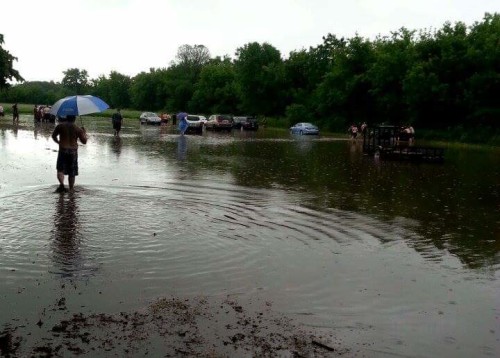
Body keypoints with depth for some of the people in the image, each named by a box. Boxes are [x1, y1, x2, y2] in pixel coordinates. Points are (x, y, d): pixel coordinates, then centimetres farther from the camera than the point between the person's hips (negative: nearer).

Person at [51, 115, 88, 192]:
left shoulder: (60, 126, -1)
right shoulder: (78, 129, -3)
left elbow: (53, 136, 7)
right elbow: (84, 141, 0)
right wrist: (84, 132, 15)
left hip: (63, 150, 0)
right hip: (73, 151, 1)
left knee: (60, 170, 4)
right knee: (72, 173, 9)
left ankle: (61, 184, -21)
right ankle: (71, 189, 15)